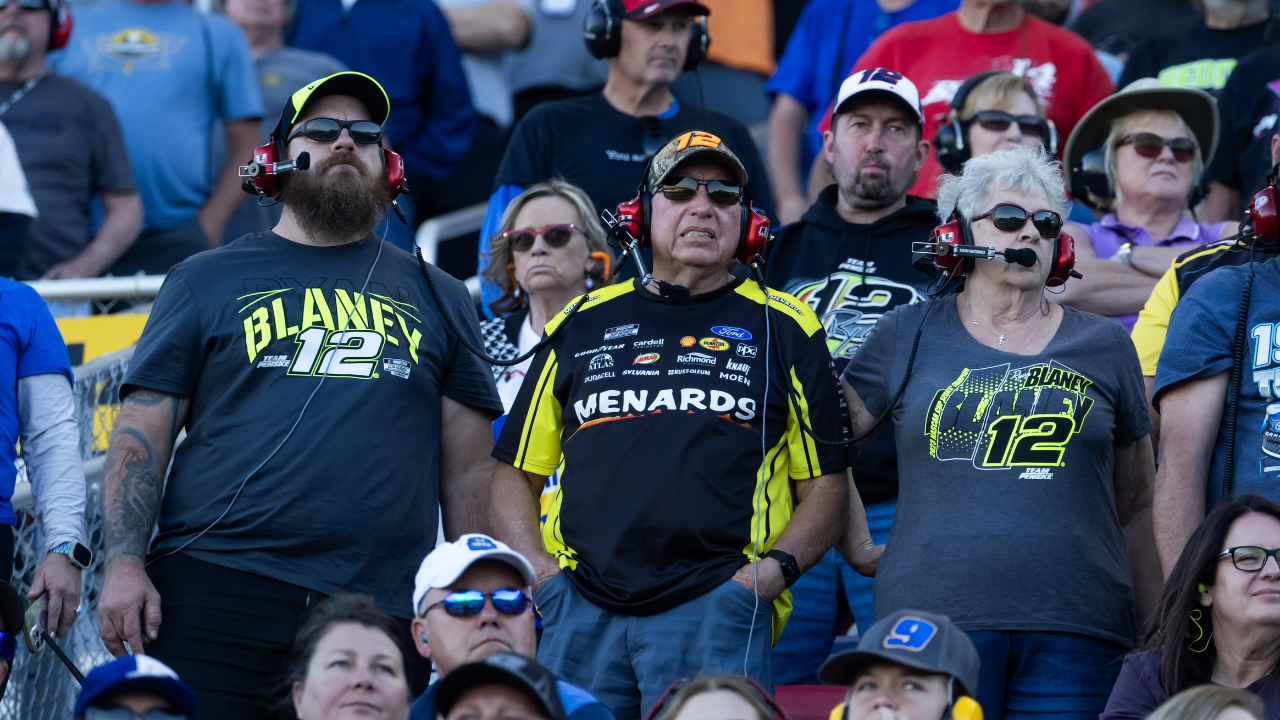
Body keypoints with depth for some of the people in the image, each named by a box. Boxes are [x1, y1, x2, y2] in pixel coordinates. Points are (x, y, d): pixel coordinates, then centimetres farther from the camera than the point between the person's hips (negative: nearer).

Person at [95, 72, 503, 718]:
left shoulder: (436, 297, 18)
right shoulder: (208, 281, 13)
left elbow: (468, 468, 14)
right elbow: (141, 438, 7)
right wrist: (125, 564, -6)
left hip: (381, 614, 1)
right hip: (218, 589, -1)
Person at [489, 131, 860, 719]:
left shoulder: (782, 329, 13)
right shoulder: (582, 325, 18)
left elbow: (826, 484, 12)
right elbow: (517, 474, 20)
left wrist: (777, 567, -6)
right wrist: (535, 569, 3)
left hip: (718, 608, -2)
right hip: (582, 613, 2)